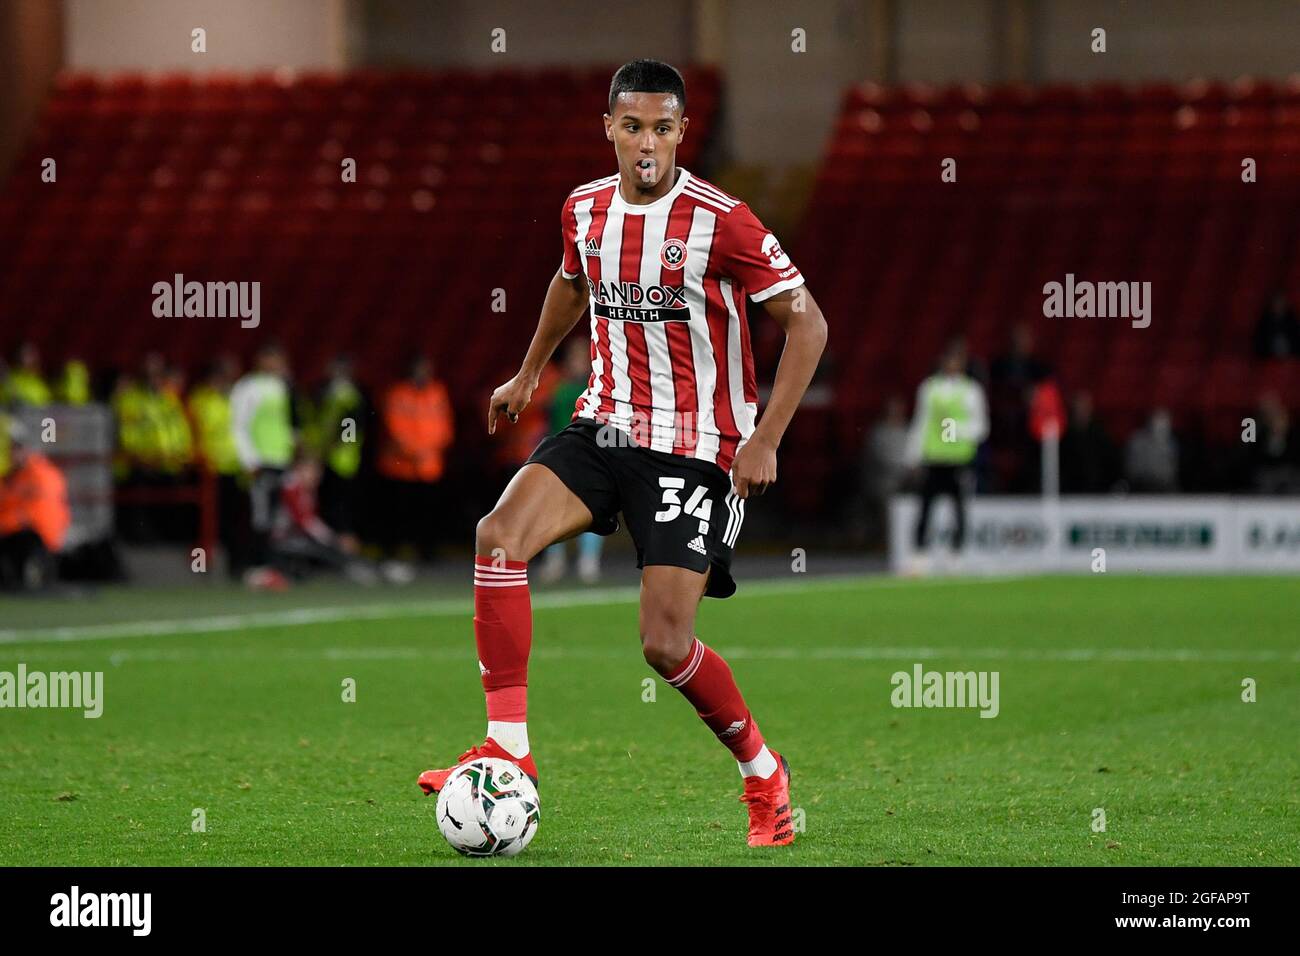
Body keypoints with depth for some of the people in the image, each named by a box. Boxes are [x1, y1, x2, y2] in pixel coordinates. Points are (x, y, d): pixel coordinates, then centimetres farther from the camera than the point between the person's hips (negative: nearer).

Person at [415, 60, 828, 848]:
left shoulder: (720, 221, -15)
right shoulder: (586, 209, 4)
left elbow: (806, 323, -12)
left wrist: (765, 440, -17)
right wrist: (529, 374, 34)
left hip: (694, 447, -5)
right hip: (605, 424, 5)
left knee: (667, 644, -11)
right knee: (500, 534, -20)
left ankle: (764, 775, 15)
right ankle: (508, 752, -16)